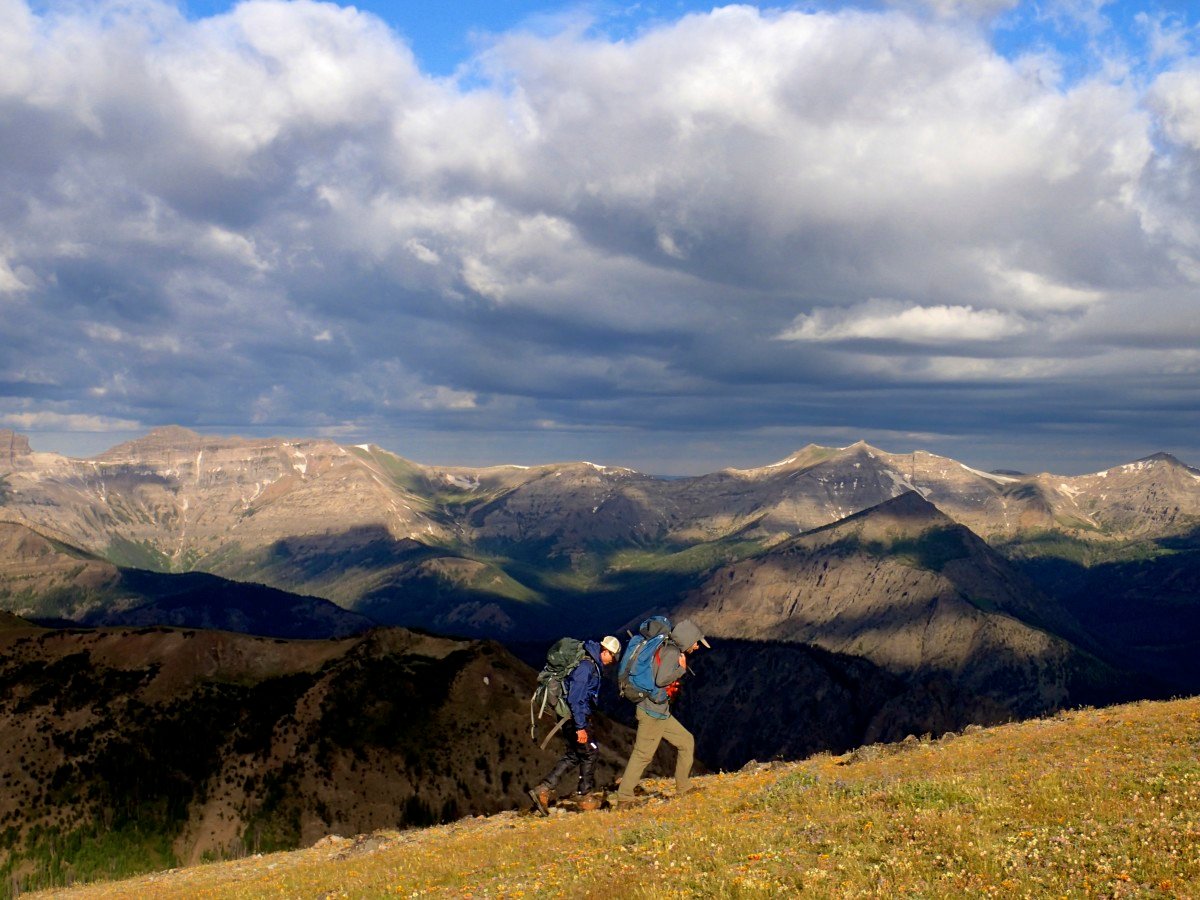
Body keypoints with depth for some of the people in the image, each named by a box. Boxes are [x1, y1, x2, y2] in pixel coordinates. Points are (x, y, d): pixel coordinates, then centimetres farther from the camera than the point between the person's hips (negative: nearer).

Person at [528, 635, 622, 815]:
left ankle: (542, 789, 7)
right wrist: (581, 727, -23)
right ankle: (586, 794, 19)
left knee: (573, 756, 13)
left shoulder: (590, 663, 11)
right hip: (576, 718, -10)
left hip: (572, 716, 10)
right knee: (589, 753, 5)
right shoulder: (586, 666, -21)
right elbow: (575, 699, -25)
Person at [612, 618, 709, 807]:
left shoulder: (666, 649, 13)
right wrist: (682, 669, -14)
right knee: (643, 754, -3)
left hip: (661, 712, 10)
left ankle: (682, 789, 20)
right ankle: (624, 796, 5)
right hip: (653, 712, -10)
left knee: (686, 742, 15)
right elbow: (661, 679, -28)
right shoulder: (672, 653, -16)